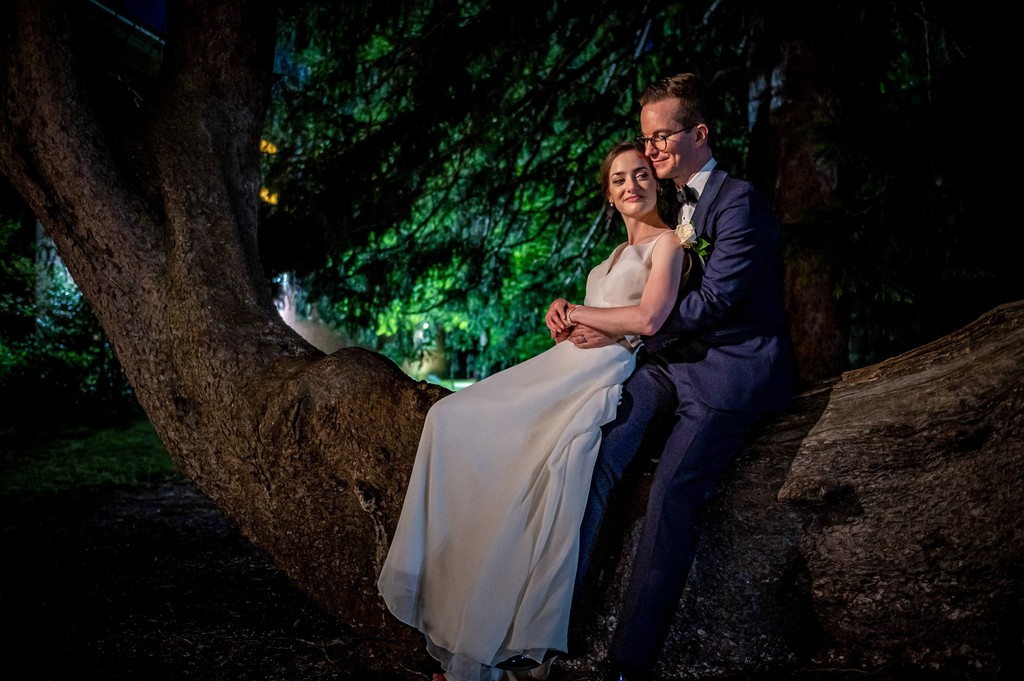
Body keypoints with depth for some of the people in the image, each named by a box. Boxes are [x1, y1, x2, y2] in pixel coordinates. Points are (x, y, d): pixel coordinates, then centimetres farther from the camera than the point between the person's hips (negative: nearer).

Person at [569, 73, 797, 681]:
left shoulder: (738, 200, -6)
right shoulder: (674, 209, 22)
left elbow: (714, 299, -17)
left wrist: (620, 332, -15)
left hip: (732, 368, -7)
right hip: (675, 361, 7)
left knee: (670, 495, -22)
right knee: (597, 456, -18)